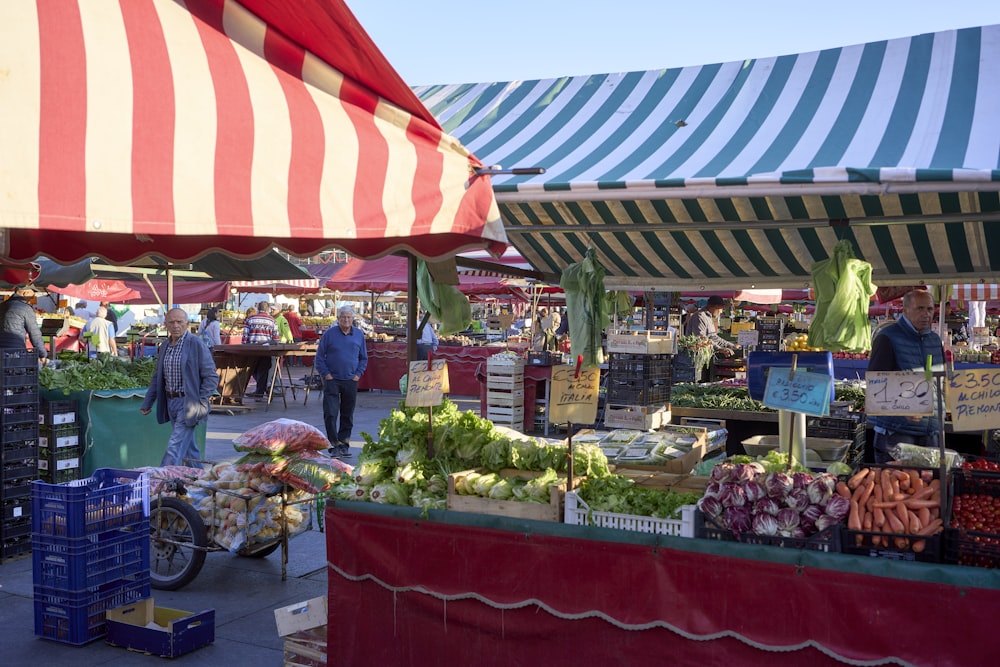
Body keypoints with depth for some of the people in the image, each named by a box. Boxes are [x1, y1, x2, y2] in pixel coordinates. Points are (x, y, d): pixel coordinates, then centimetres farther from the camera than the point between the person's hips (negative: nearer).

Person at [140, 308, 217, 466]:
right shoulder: (164, 346, 11)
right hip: (170, 402, 7)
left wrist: (200, 404, -15)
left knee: (175, 446, -12)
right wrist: (147, 403, 15)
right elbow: (157, 377, 19)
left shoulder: (197, 344, -9)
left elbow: (211, 377, -9)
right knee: (189, 447, 15)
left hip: (188, 403, -7)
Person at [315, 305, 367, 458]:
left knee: (347, 415, 8)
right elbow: (319, 356, 2)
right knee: (330, 414, -8)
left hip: (351, 381, 3)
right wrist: (326, 374, -6)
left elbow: (364, 358, 15)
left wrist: (358, 374, 4)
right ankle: (334, 444, -2)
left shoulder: (359, 335, 6)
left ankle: (344, 443, 18)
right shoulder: (329, 334, -3)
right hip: (332, 380, -3)